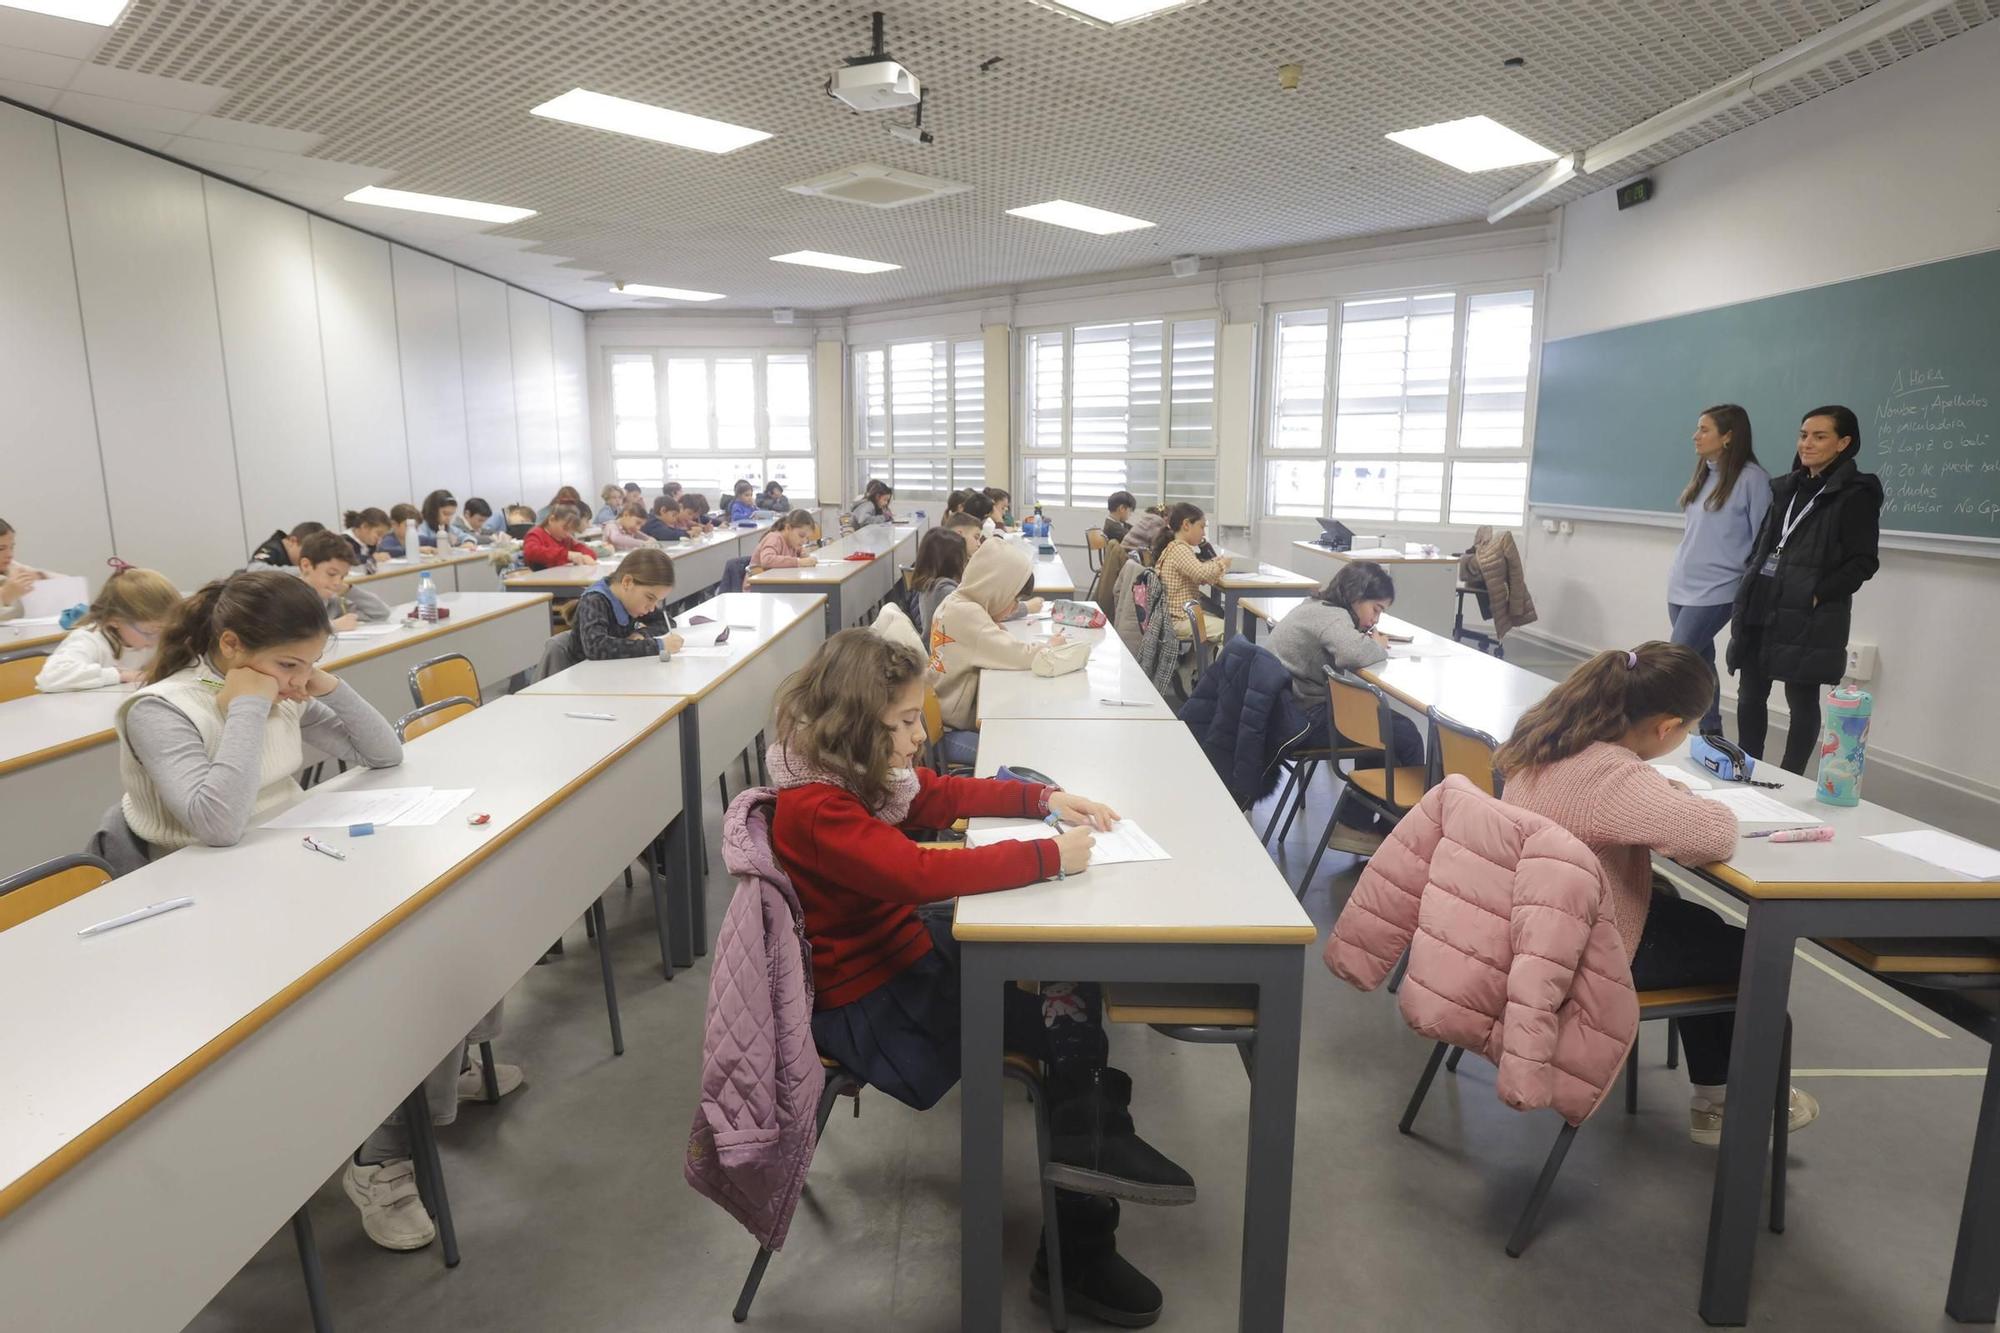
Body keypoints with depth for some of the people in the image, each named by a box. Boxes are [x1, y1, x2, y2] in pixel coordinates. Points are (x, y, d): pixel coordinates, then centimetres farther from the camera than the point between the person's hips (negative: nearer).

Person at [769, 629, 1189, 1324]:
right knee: (1067, 1014, -12)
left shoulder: (861, 772, 0)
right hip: (865, 1001, -8)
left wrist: (1044, 799, 1)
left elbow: (945, 795, 14)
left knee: (1067, 967, -6)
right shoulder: (813, 808, -27)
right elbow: (923, 874, -37)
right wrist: (1049, 856, -29)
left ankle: (1089, 1143, 3)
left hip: (905, 947, 9)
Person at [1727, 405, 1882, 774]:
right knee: (1750, 694, 9)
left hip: (1808, 617, -6)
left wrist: (1817, 596, -17)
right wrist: (1746, 597, 9)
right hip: (1760, 608, 6)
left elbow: (1863, 562, -8)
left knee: (1802, 699, 3)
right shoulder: (1787, 488, 15)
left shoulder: (1856, 494, -4)